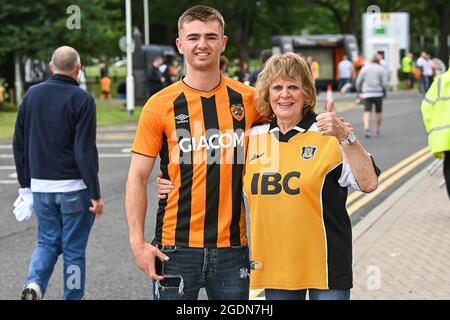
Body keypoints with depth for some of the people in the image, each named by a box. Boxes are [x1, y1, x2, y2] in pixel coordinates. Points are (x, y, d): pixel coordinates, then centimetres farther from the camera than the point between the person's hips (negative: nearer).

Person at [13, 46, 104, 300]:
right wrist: (96, 193, -11)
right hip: (74, 187, -4)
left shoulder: (32, 95, 5)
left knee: (47, 242, 15)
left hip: (40, 186, 4)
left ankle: (34, 284, -9)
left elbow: (19, 144, 9)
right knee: (74, 249, 7)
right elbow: (85, 151, -16)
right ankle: (72, 297, 13)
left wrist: (25, 184, 16)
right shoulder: (82, 99, -11)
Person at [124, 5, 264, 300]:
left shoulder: (247, 99, 3)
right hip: (176, 248, -2)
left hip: (232, 246, 2)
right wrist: (138, 242, -9)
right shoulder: (160, 105, -3)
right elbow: (137, 179, -2)